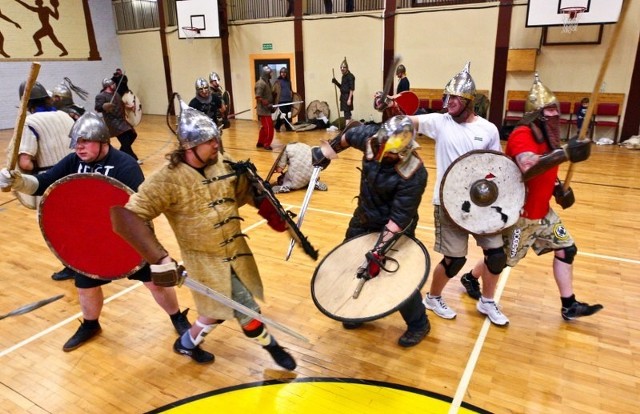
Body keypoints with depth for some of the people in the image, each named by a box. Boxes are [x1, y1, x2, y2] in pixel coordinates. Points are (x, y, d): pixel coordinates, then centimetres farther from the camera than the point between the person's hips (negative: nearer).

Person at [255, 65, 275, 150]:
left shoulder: (267, 82, 12)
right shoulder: (261, 83, -18)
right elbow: (258, 97, -23)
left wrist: (270, 104, 11)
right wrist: (268, 104, -23)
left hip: (266, 109, 10)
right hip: (263, 110, -10)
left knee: (264, 127, 16)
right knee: (269, 127, -6)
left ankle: (260, 143, 27)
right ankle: (266, 144, 4)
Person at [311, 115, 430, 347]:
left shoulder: (414, 174, -33)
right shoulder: (371, 137, -19)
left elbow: (399, 218, -30)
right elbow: (348, 136, 4)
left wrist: (380, 249, -33)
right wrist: (327, 152, 16)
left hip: (396, 225, -6)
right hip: (364, 217, 7)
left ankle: (418, 324, 21)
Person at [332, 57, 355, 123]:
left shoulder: (350, 76, -12)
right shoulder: (343, 76, 14)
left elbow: (352, 89, -17)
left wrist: (349, 99, -23)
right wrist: (336, 82, 7)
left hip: (347, 96, -9)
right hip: (343, 96, 9)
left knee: (347, 112, -13)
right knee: (347, 113, 12)